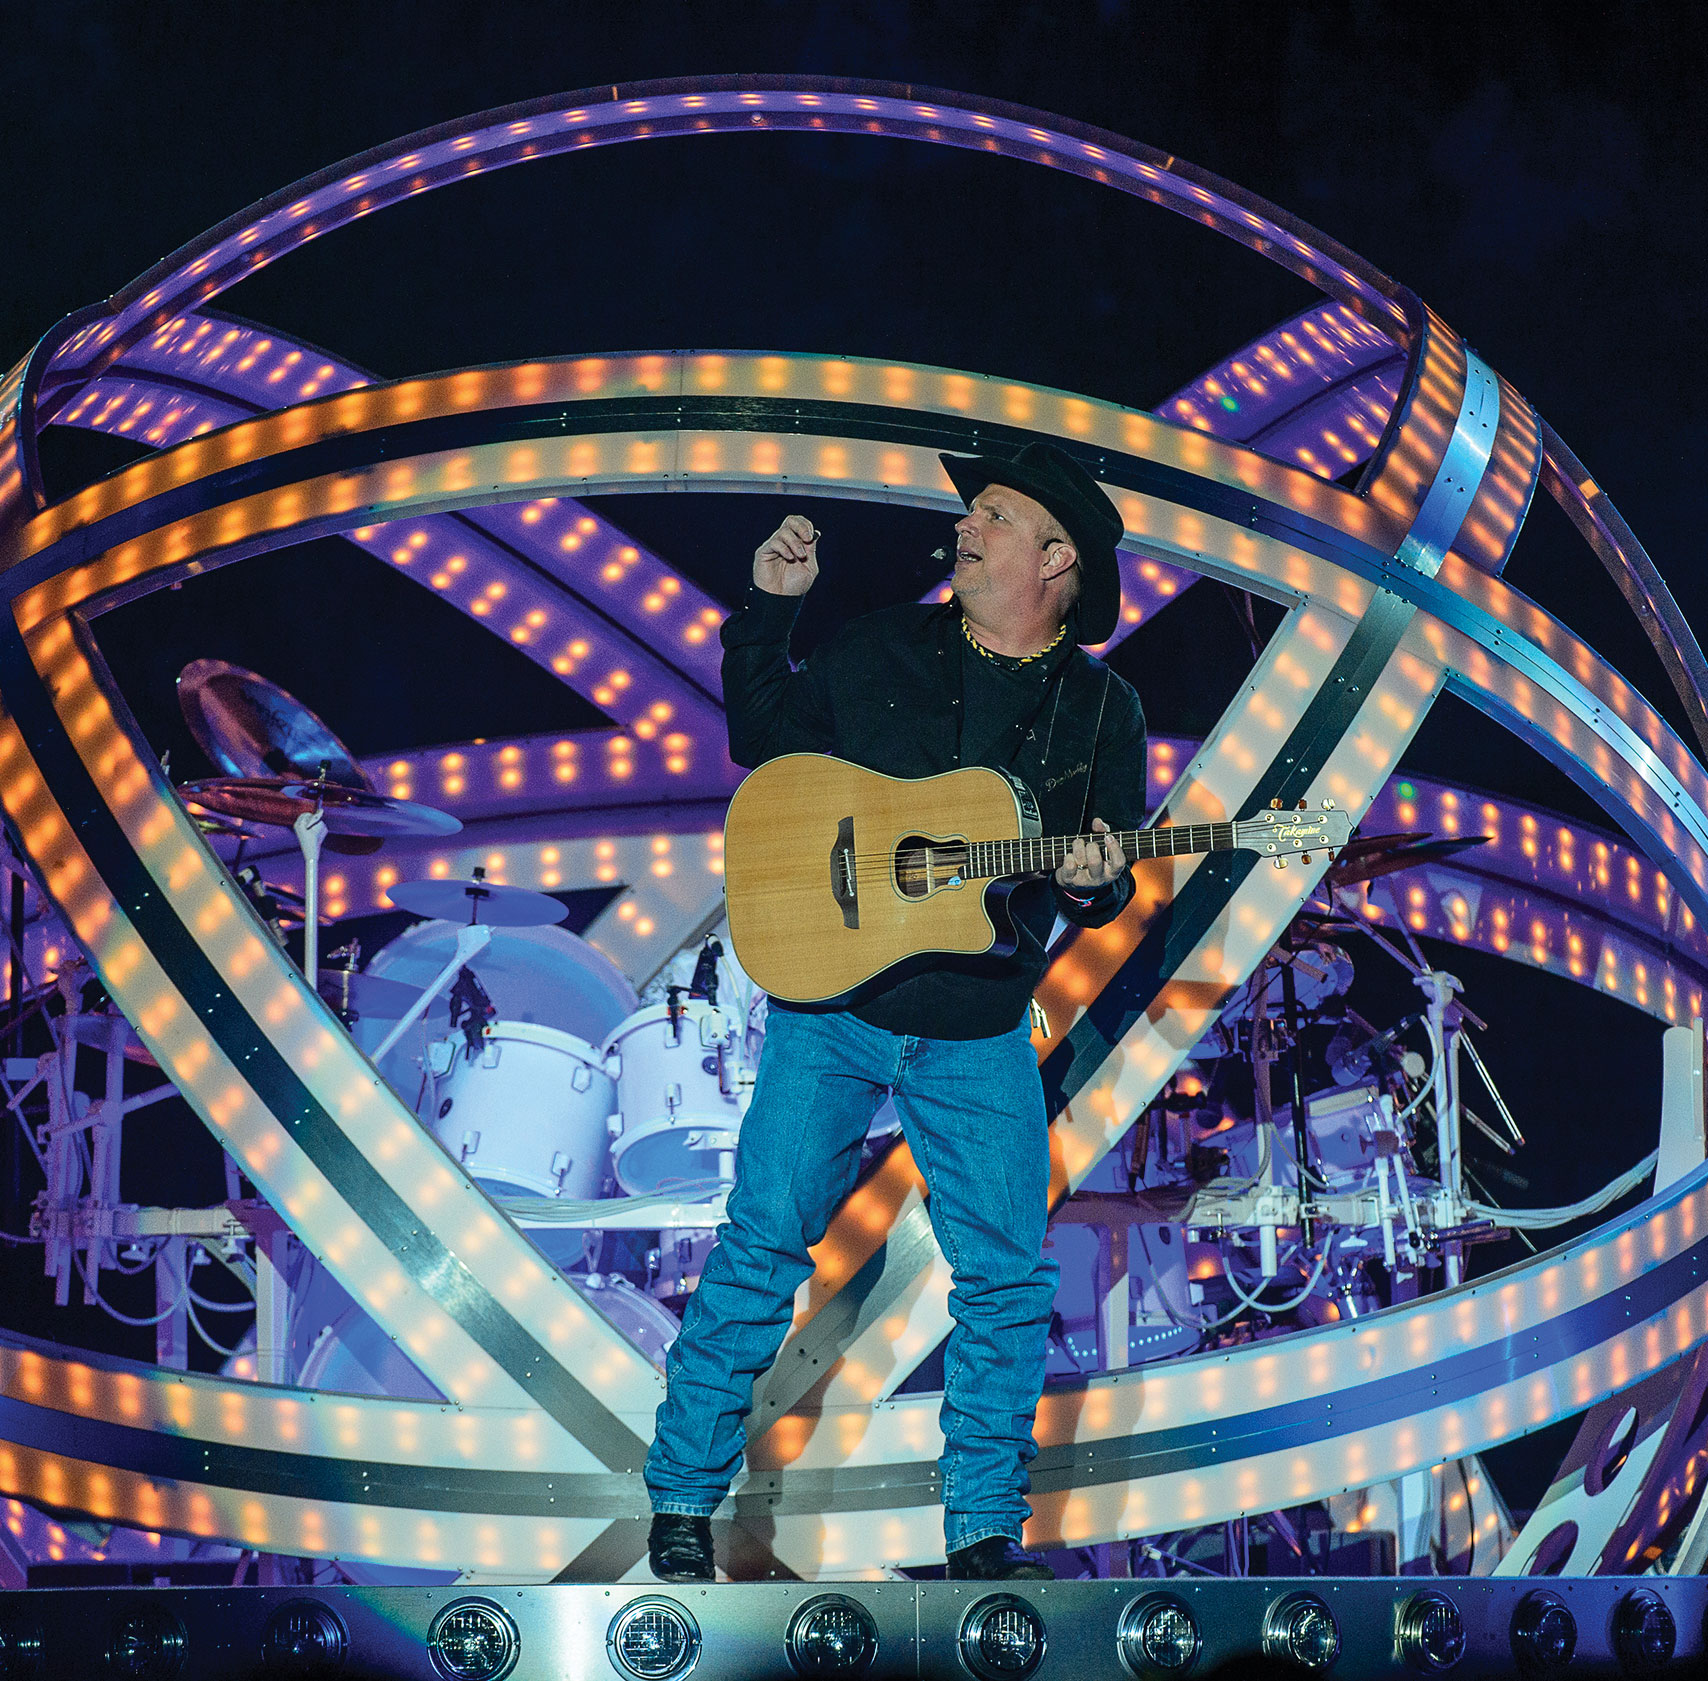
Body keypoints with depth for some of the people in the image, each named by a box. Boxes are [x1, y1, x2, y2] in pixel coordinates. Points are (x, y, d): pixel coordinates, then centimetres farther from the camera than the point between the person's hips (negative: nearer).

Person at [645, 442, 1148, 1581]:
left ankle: (983, 1532, 11)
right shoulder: (880, 651, 6)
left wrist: (1094, 882, -16)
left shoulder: (1103, 709, 5)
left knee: (1010, 1276, -2)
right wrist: (770, 609, 5)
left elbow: (1113, 881, 7)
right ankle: (683, 1503, 4)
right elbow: (766, 740, 14)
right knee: (763, 1240, -5)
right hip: (831, 1007, -1)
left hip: (981, 1034, 1)